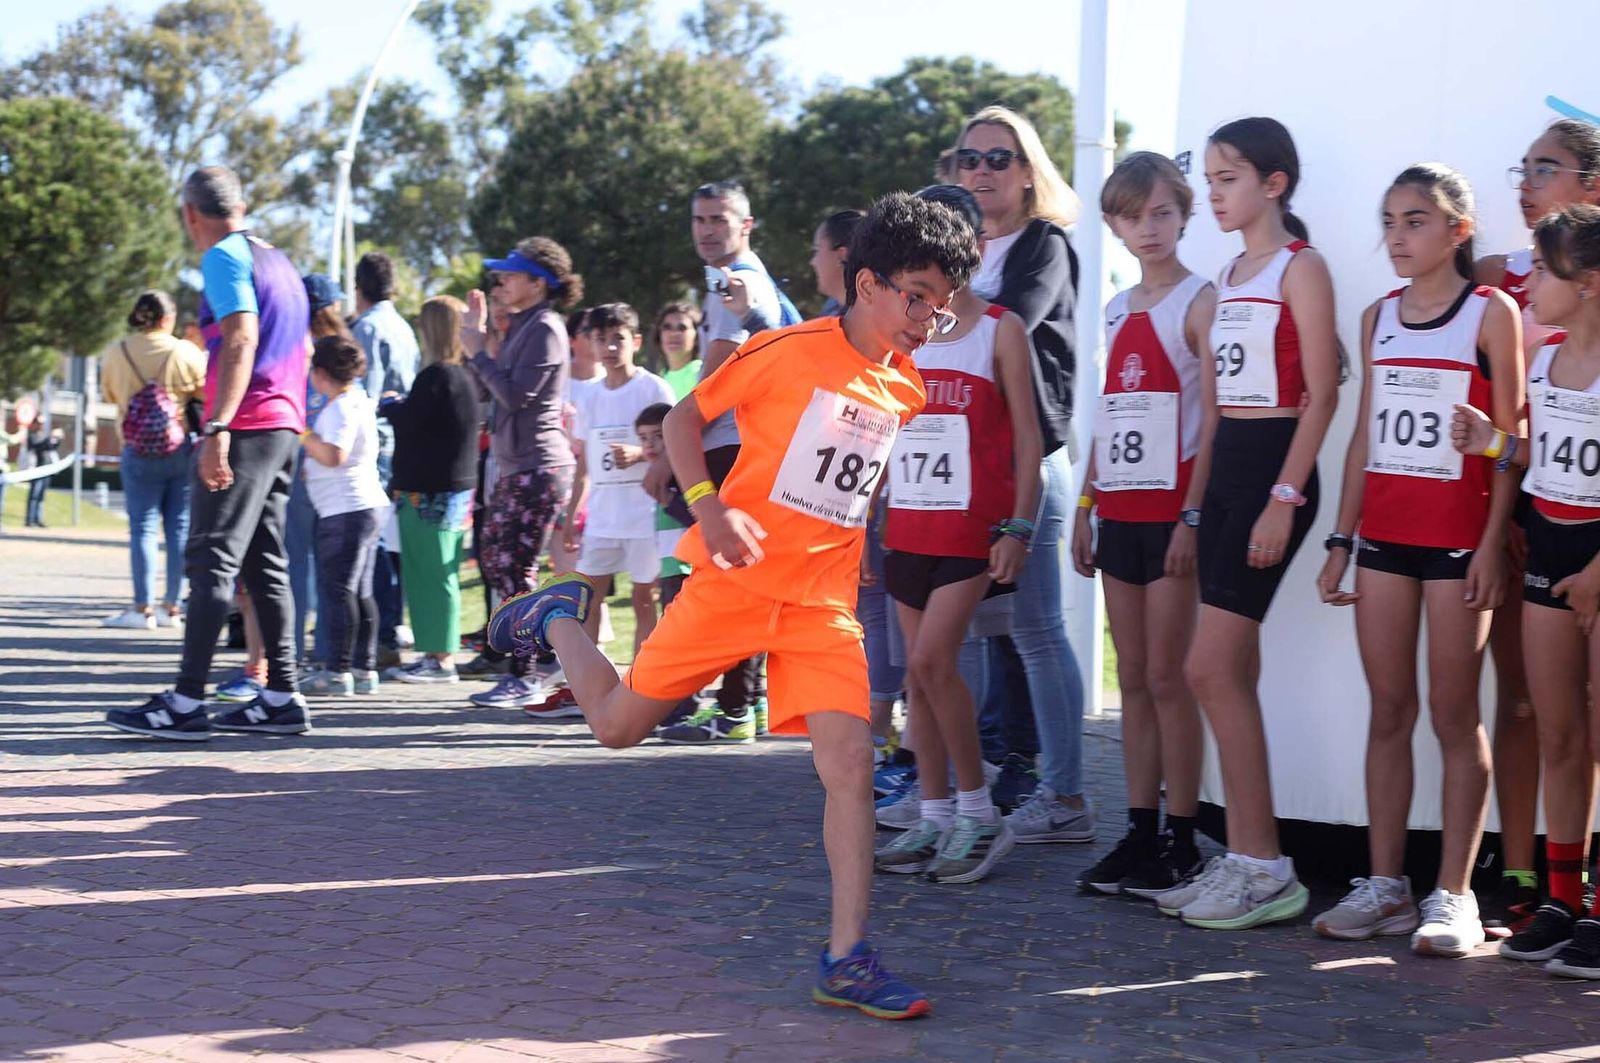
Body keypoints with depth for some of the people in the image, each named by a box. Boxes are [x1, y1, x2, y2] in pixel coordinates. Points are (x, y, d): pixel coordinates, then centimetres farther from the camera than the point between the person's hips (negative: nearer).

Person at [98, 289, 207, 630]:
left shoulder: (115, 353, -3)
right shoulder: (186, 352, -7)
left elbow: (109, 396, 12)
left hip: (138, 451, 0)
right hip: (183, 448, 0)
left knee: (142, 527, 1)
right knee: (180, 527, 6)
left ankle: (143, 608, -3)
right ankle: (172, 606, 7)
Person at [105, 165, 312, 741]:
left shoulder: (224, 257, -7)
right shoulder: (279, 260, 20)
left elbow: (241, 340, -20)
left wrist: (218, 427, -26)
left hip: (245, 428, -9)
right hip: (285, 427, 9)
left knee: (211, 562, -10)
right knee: (265, 563, 10)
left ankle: (187, 702, -12)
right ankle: (281, 697, 9)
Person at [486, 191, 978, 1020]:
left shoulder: (905, 390, 7)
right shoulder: (791, 351, -10)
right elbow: (684, 418, -3)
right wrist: (708, 506, -16)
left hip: (825, 600, 4)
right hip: (737, 578, -4)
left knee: (850, 760, -10)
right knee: (618, 724, 3)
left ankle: (847, 960, -6)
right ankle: (559, 616, 33)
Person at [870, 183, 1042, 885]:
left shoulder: (999, 330, -2)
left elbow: (1026, 436, -4)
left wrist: (1019, 527, -13)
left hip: (973, 524, -5)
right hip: (908, 526, 5)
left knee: (932, 660, -15)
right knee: (920, 671, 6)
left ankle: (979, 813, -2)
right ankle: (934, 819, 14)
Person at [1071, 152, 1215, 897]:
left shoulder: (1199, 303, -6)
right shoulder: (1118, 311, 16)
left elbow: (1212, 418, -11)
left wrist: (1194, 516, -17)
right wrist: (1085, 507, 13)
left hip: (1171, 511, -7)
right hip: (1119, 510, 7)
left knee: (1166, 677, -5)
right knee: (1133, 678, 9)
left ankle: (1180, 843, 2)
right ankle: (1140, 834, 14)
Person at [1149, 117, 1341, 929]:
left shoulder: (1300, 268, -7)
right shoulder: (1228, 280, 16)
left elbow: (1321, 395, -13)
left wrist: (1284, 498, -19)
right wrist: (1196, 504, 16)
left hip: (1273, 467, -8)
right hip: (1223, 470, 8)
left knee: (1209, 670, -12)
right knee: (1231, 677, 7)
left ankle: (1265, 872, -5)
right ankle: (1243, 861, 13)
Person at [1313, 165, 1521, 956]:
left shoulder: (1490, 313, -2)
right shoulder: (1379, 318, 12)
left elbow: (1509, 437, -6)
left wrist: (1494, 542, -13)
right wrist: (1341, 540, 10)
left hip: (1458, 529, -5)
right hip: (1383, 527, 5)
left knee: (1453, 715, -1)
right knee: (1388, 710, 7)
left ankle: (1453, 895, 5)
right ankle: (1384, 885, 13)